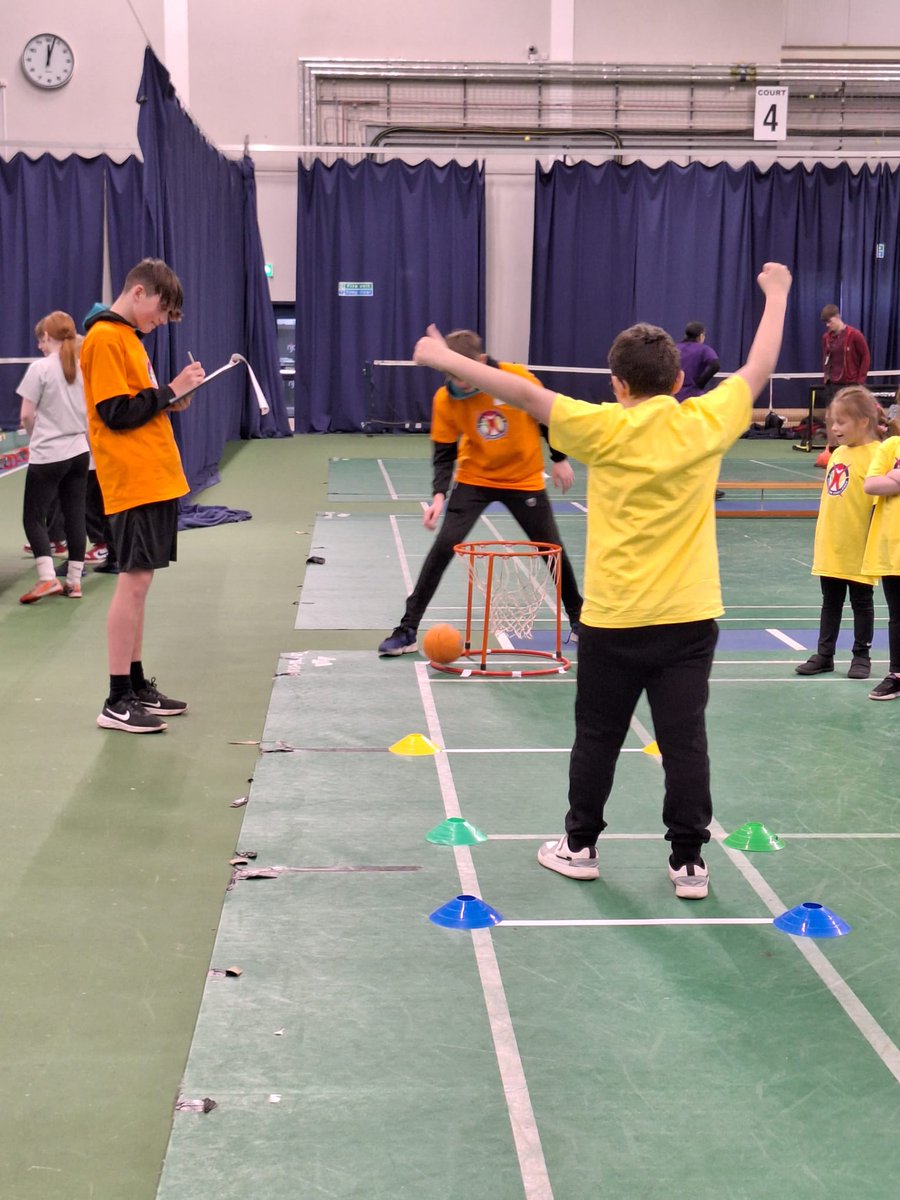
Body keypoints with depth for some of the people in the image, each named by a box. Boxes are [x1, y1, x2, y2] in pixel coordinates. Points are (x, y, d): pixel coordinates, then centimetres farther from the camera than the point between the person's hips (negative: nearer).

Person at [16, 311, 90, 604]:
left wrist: (35, 437, 10)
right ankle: (74, 581, 10)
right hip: (79, 453, 6)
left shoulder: (40, 368, -10)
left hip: (47, 456, -5)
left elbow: (26, 417, -8)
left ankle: (47, 578, -12)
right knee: (75, 516, 8)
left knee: (33, 517, 2)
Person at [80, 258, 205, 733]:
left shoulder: (125, 336, 18)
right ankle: (117, 702, -3)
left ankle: (136, 685, 19)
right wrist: (170, 392, -12)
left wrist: (171, 400, 3)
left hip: (155, 480, 10)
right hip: (133, 482, -10)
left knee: (138, 581, 12)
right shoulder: (104, 338, -11)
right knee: (134, 581, -8)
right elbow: (117, 413, -17)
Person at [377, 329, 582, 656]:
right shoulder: (444, 400, -16)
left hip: (525, 479, 0)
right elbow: (444, 452, -10)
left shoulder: (518, 378, -20)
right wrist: (439, 494, -23)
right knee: (443, 546, -13)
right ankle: (408, 630, -6)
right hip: (474, 479, 0)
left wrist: (560, 459, 1)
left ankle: (576, 616, 32)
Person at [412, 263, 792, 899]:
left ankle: (581, 846, 26)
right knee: (685, 739, 6)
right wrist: (777, 294, 23)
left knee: (598, 736, 13)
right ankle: (690, 861, 11)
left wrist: (444, 358, -4)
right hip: (689, 617, 2)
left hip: (614, 620, -1)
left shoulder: (605, 430, -11)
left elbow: (526, 393, -11)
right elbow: (759, 369, 9)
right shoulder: (705, 423, -4)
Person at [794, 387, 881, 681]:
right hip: (830, 548, 7)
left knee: (861, 602, 8)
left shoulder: (875, 455, -16)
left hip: (859, 552, -7)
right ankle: (824, 655, 22)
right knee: (831, 601, 14)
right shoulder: (838, 453, 8)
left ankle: (861, 656, 20)